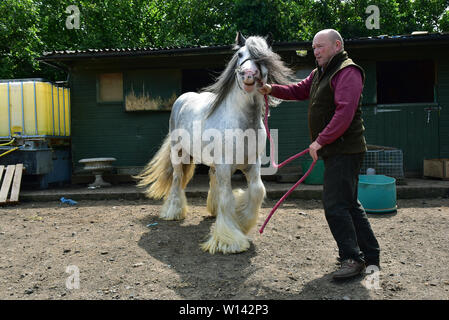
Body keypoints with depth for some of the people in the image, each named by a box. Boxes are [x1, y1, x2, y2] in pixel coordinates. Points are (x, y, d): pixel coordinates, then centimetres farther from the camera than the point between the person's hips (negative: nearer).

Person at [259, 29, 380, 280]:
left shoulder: (347, 72, -13)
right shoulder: (320, 73, 18)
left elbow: (344, 113, -24)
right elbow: (300, 91, 24)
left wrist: (320, 140, -25)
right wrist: (273, 89, 8)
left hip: (345, 150, -10)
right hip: (334, 150, 10)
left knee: (335, 205, -11)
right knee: (349, 204, 15)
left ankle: (353, 259, -1)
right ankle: (371, 255, 26)